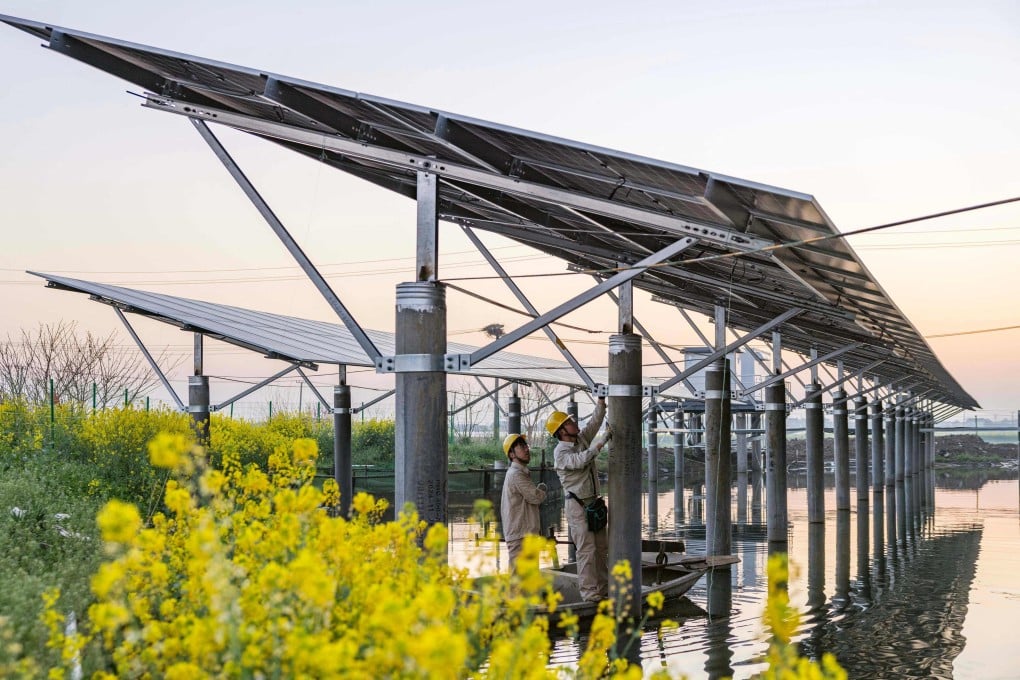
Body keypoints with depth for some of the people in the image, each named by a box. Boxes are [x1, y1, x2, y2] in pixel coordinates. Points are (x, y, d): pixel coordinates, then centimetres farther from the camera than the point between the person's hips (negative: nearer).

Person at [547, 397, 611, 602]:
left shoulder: (582, 439, 9)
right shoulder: (560, 452, -14)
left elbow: (595, 420, 10)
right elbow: (580, 461, -31)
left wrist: (601, 400, -2)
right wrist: (603, 439, -32)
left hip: (593, 501, 8)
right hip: (576, 504, -8)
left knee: (602, 547, 10)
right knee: (586, 549, -10)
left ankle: (603, 589, 15)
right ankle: (589, 592, -7)